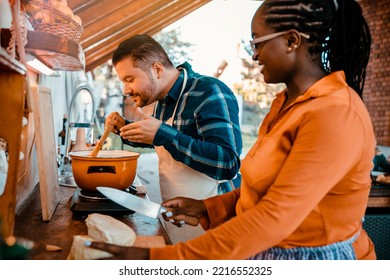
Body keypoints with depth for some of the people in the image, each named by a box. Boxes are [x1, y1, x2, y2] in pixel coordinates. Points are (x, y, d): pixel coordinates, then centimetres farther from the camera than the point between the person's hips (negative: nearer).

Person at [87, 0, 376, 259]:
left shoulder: (336, 115, -23)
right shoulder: (288, 102, 5)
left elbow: (275, 218, -30)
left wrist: (158, 257, -31)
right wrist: (207, 207, 2)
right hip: (263, 250, 7)